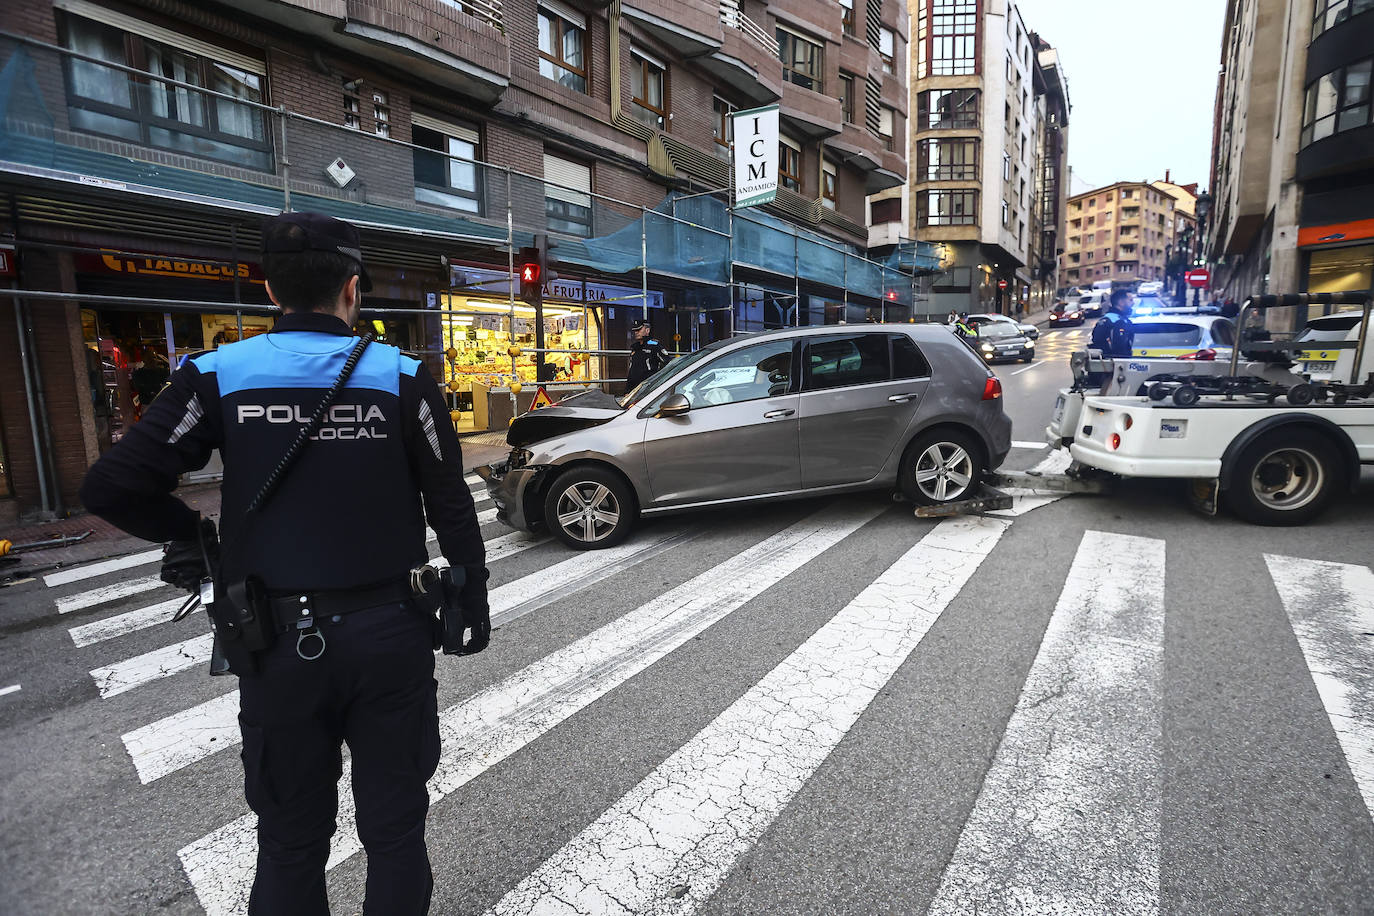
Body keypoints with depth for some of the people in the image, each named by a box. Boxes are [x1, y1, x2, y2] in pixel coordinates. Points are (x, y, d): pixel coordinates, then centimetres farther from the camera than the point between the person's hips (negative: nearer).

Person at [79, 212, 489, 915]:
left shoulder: (219, 375, -5)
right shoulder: (401, 377, -9)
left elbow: (110, 487, -7)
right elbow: (451, 509, -7)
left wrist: (192, 536, 12)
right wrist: (473, 605, 6)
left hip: (278, 644, 1)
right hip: (390, 638, -1)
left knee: (290, 843, 21)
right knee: (395, 830, 18)